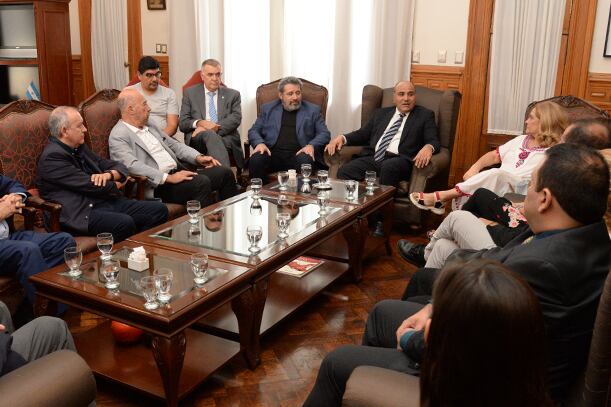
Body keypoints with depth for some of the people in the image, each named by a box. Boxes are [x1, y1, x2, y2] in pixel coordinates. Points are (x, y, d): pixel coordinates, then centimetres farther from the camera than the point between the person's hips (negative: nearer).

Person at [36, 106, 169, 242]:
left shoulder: (79, 149, 18)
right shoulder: (52, 157, -9)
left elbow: (119, 167, 20)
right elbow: (90, 185, -15)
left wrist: (109, 174, -4)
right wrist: (115, 185, 3)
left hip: (107, 202, 9)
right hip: (82, 213, -9)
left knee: (159, 209, -9)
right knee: (125, 223, -36)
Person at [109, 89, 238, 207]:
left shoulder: (149, 126, 20)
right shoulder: (118, 136, -7)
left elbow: (174, 144, 24)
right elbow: (132, 166, -21)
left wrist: (198, 157, 7)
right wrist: (168, 178, -26)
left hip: (178, 172, 9)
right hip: (158, 186, -9)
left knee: (225, 172, -4)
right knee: (201, 182, -31)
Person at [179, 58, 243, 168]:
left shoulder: (232, 94, 18)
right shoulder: (190, 93, 16)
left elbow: (236, 119, 2)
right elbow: (183, 123, 8)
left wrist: (216, 127, -13)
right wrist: (199, 123, -15)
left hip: (226, 137, 1)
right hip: (197, 139, 0)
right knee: (209, 134, -36)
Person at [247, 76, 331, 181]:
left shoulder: (313, 110, 16)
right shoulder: (268, 109, 19)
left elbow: (324, 133, 10)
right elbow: (253, 130, 17)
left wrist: (311, 146, -11)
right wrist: (259, 143, -6)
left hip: (298, 154, -1)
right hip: (273, 153, 1)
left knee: (306, 161, -35)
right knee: (255, 160, -30)